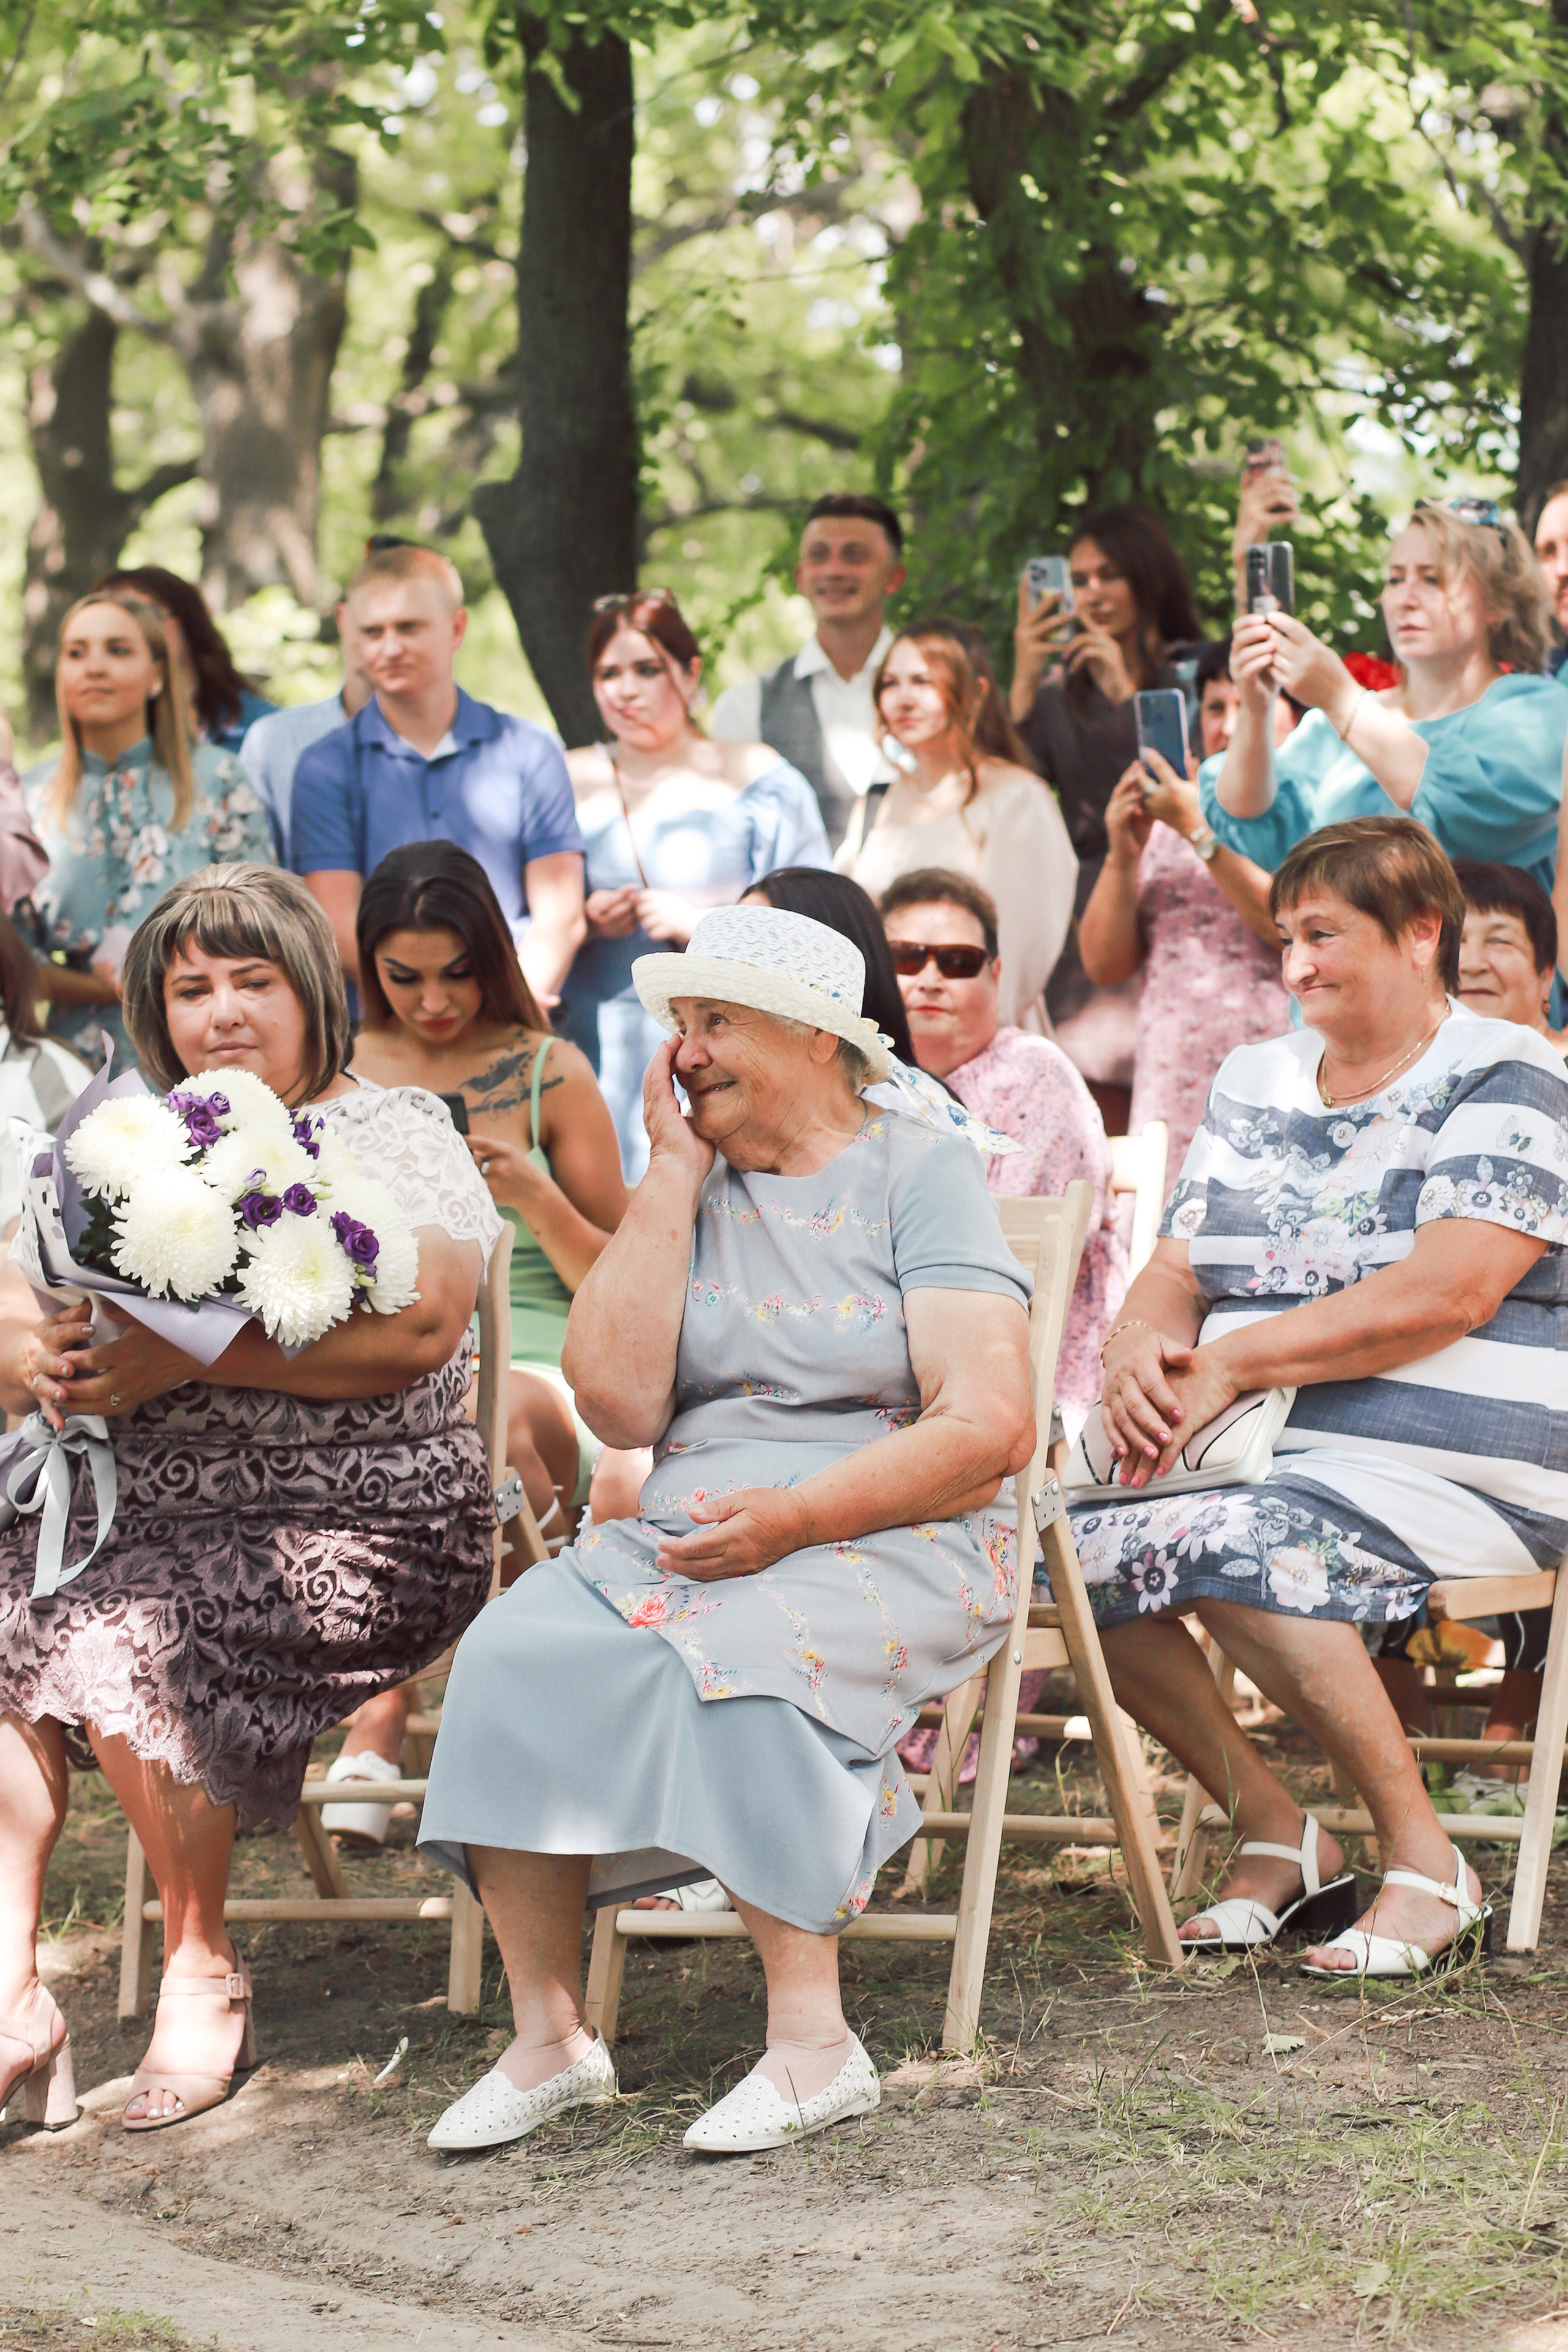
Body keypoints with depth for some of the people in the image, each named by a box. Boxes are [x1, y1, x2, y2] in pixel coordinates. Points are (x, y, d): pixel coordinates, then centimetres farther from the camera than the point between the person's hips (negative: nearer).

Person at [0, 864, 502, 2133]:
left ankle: (206, 1972, -11)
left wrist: (188, 1357, -21)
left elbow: (421, 1324, -15)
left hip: (353, 1527, -5)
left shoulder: (396, 1135, 2)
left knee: (126, 1639, -30)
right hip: (130, 1504, 5)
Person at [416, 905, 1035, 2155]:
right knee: (517, 1656, -23)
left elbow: (988, 1427, -10)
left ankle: (813, 2039, -28)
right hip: (686, 1535, 5)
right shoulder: (688, 1185, 14)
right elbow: (620, 1402, -2)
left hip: (895, 1540, -5)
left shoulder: (921, 1171, 1)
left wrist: (792, 1516, -20)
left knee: (733, 1658, -35)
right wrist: (674, 1178, -1)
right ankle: (549, 2035, -17)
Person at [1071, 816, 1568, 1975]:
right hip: (1257, 1448, 7)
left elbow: (1443, 1293, -17)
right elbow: (1176, 1269, 17)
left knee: (1235, 1548, -34)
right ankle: (1275, 1831, -4)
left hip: (1449, 1462, -7)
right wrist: (1142, 1350, -9)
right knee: (1075, 1541, -19)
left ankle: (1425, 1866, -20)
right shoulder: (1258, 1084, 19)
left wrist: (1229, 1366, -19)